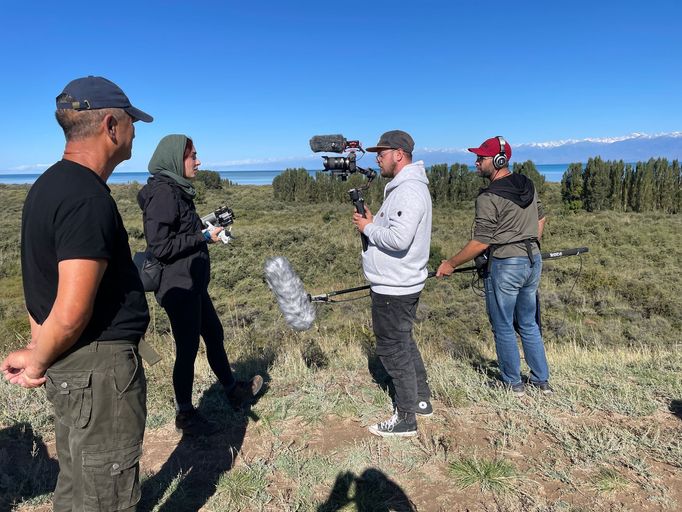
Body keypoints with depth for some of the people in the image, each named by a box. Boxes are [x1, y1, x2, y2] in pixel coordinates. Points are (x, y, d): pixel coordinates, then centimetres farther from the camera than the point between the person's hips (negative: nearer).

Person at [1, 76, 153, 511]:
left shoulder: (48, 185, 10)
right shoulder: (89, 199, -22)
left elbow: (44, 280, 13)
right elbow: (71, 315, -25)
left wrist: (38, 352, 11)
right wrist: (38, 363, -8)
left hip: (69, 366, 10)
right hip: (100, 366, -10)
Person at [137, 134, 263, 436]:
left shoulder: (178, 191, 11)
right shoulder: (162, 193, -18)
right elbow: (160, 247, -23)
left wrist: (207, 228, 6)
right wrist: (203, 237, -18)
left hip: (193, 284, 10)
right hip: (178, 287, -10)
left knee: (214, 335, 21)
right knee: (188, 348, 3)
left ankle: (233, 391, 40)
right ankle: (185, 415, 23)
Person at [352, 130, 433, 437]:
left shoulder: (408, 191, -21)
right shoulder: (404, 187, 14)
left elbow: (399, 239, -31)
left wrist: (368, 228, -16)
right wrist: (373, 222, 2)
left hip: (394, 289, -11)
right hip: (400, 284, 11)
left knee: (393, 350, 1)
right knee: (404, 344, 21)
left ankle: (405, 419, 14)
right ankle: (421, 401, 36)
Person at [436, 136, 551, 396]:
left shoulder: (489, 198, -18)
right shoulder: (528, 185, 7)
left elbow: (481, 242, -19)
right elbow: (540, 219, 19)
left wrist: (450, 264, -9)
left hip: (505, 266, -8)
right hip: (533, 261, 8)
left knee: (503, 327, 8)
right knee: (528, 324, 19)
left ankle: (513, 383, 22)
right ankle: (542, 380, 28)